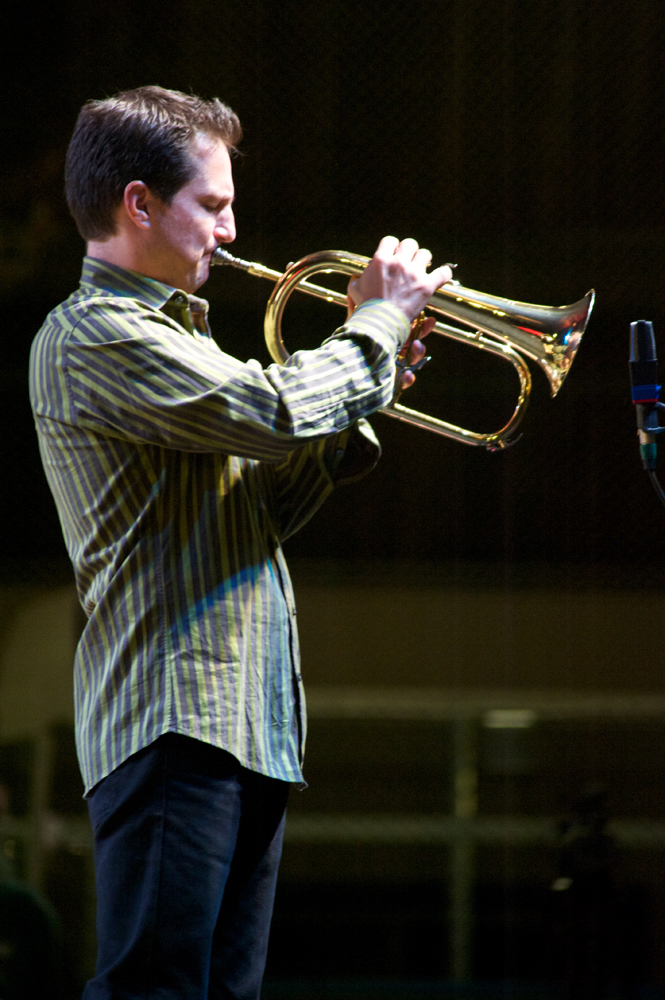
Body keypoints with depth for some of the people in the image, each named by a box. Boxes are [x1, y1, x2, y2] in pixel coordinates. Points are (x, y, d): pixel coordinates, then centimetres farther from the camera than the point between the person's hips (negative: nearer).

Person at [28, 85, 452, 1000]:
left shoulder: (166, 334, 24)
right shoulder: (94, 336, -9)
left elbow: (267, 506, 24)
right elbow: (274, 413, -21)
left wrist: (355, 401, 11)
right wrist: (379, 322, -5)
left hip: (248, 720, 10)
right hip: (173, 716, -10)